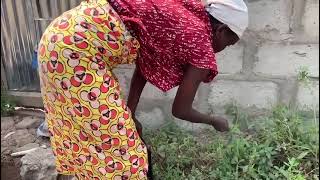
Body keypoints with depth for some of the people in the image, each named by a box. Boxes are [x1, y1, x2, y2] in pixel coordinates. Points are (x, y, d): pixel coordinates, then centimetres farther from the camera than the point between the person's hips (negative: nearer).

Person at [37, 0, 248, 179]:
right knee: (116, 140, 4)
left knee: (89, 130, 23)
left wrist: (128, 116, 18)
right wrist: (215, 121, 20)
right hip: (79, 45, -9)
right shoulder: (200, 41, -6)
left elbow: (143, 68, 19)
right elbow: (180, 110, 2)